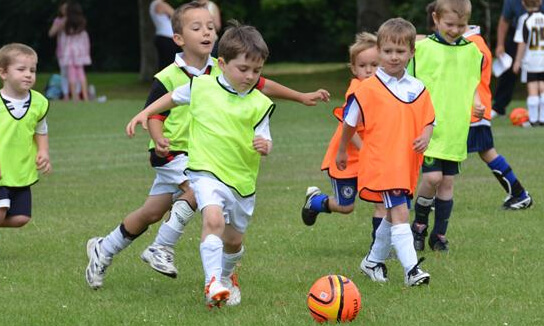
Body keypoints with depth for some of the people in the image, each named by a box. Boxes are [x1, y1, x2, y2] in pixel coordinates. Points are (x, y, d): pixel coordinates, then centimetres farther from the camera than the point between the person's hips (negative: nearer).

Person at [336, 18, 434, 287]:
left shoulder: (418, 89, 6)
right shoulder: (368, 89, -7)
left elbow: (428, 121, 15)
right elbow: (350, 121, 5)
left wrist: (425, 136, -7)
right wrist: (342, 151, 14)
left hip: (407, 164, 6)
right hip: (380, 163, -6)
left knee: (392, 215, 18)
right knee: (400, 213, -18)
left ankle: (373, 261, 37)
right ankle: (411, 269, -23)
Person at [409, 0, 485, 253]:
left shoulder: (472, 51, 8)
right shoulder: (422, 48, -4)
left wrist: (476, 105, 1)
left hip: (456, 129, 4)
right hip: (428, 128, -4)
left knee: (447, 182, 7)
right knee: (433, 177, -14)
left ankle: (439, 235, 19)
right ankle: (419, 225, 9)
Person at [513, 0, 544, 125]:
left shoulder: (524, 20, -10)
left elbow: (522, 43, -11)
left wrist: (518, 61, -4)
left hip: (530, 60, -3)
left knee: (532, 89, 0)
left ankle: (533, 119, 1)